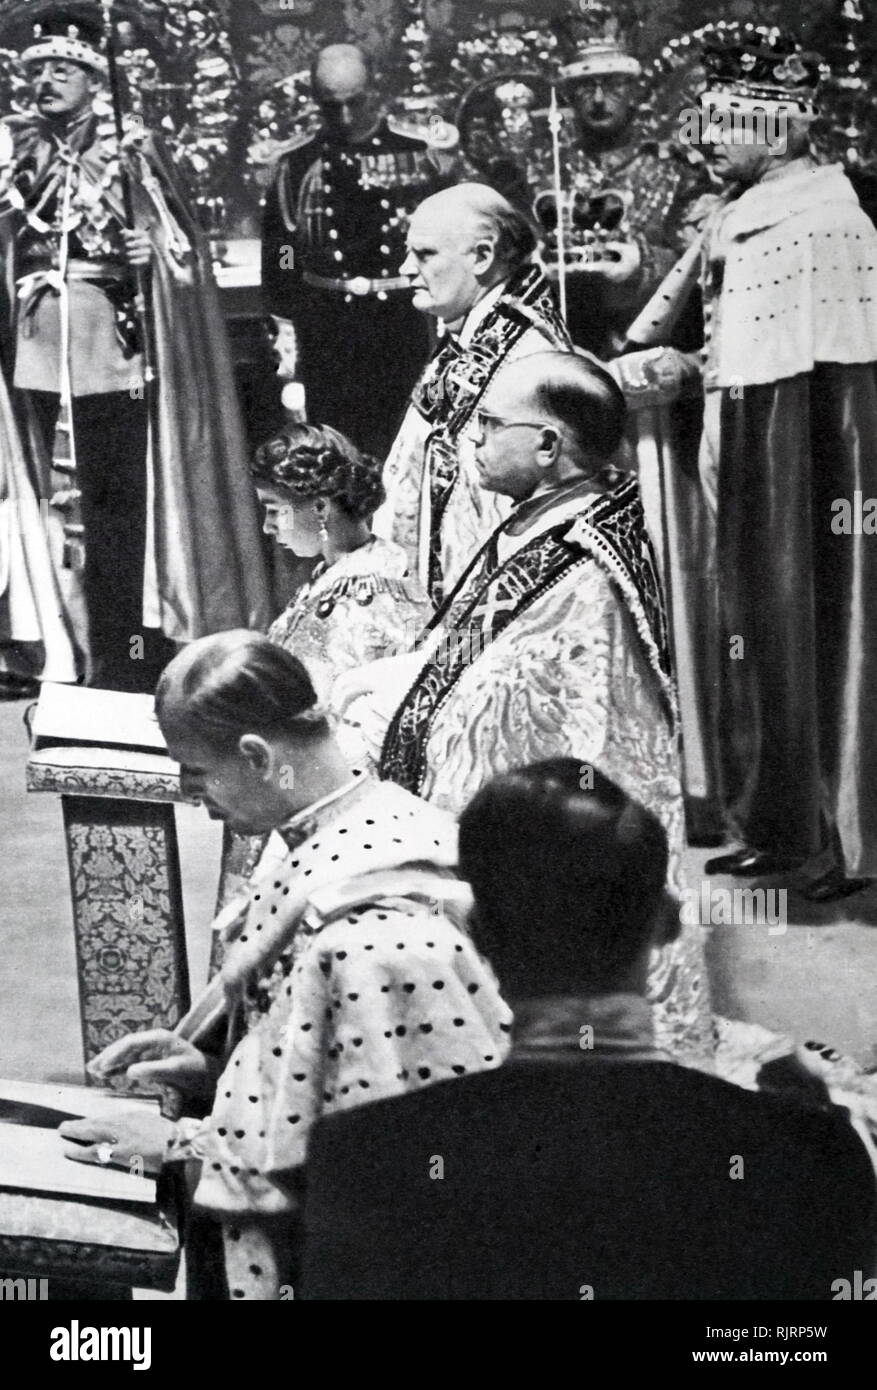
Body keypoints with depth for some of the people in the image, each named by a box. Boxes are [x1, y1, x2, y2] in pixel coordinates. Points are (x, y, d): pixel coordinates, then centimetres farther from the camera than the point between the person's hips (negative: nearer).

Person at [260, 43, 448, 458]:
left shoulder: (417, 152, 0)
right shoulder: (299, 162, 4)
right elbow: (280, 250, 7)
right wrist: (285, 332, 4)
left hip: (406, 324, -1)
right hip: (327, 327, 1)